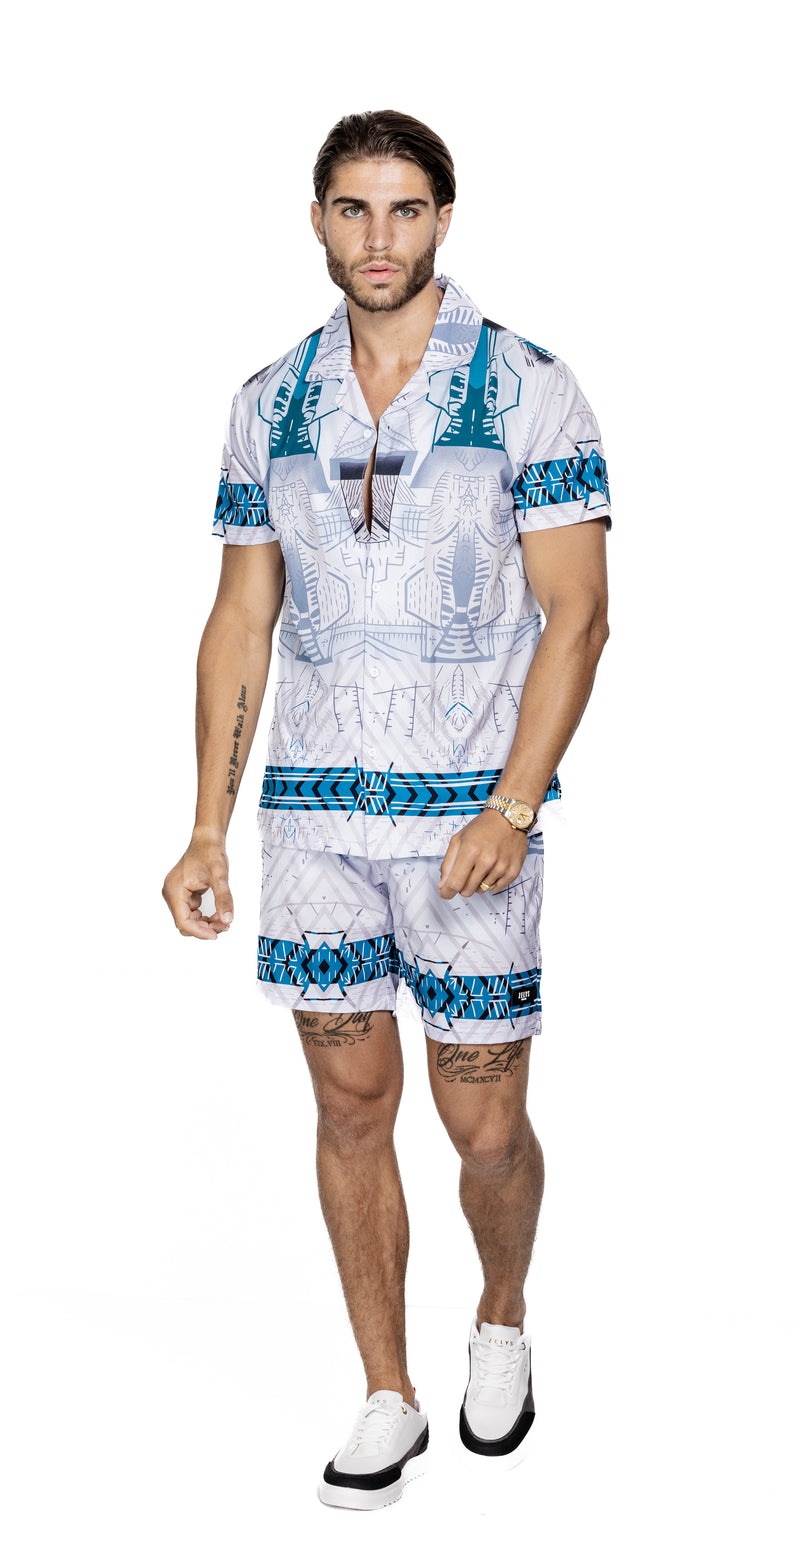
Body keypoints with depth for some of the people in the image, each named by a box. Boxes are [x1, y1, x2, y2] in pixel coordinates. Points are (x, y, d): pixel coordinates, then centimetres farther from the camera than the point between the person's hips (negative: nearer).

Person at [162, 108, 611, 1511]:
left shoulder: (528, 390, -4)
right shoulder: (270, 403, 7)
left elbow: (575, 613, -7)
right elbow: (241, 621, 9)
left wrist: (510, 810, -17)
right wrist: (208, 826, 3)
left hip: (471, 816, -3)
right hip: (315, 814, 3)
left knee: (486, 1125, 2)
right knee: (351, 1108, 8)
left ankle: (501, 1321, 33)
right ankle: (388, 1401, 22)